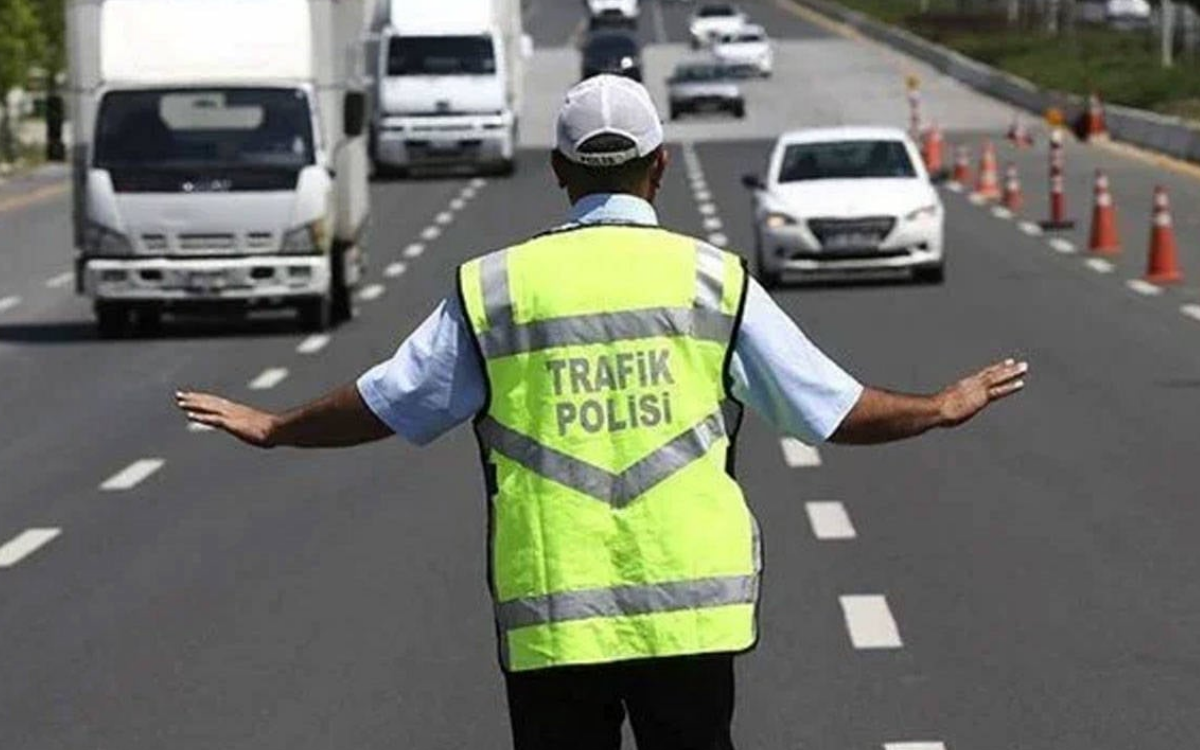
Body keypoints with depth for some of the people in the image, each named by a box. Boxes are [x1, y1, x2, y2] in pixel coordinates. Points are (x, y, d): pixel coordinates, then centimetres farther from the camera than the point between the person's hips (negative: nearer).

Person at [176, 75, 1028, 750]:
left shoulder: (495, 287, 2)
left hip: (548, 620, 0)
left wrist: (272, 428, 28)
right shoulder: (713, 279, 1)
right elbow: (833, 408, 6)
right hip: (690, 610, 0)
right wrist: (942, 408, 24)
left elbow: (383, 404, 10)